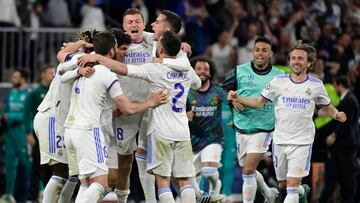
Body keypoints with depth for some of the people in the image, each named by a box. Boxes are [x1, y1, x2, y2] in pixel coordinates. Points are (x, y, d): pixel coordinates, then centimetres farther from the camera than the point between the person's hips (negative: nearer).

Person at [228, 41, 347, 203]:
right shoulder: (279, 81, 1)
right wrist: (238, 99, -4)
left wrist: (337, 114, -8)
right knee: (283, 184, 13)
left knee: (292, 185, -13)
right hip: (280, 140, 3)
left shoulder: (316, 85, 0)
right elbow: (259, 102, 9)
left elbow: (327, 107, 14)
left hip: (302, 142, -2)